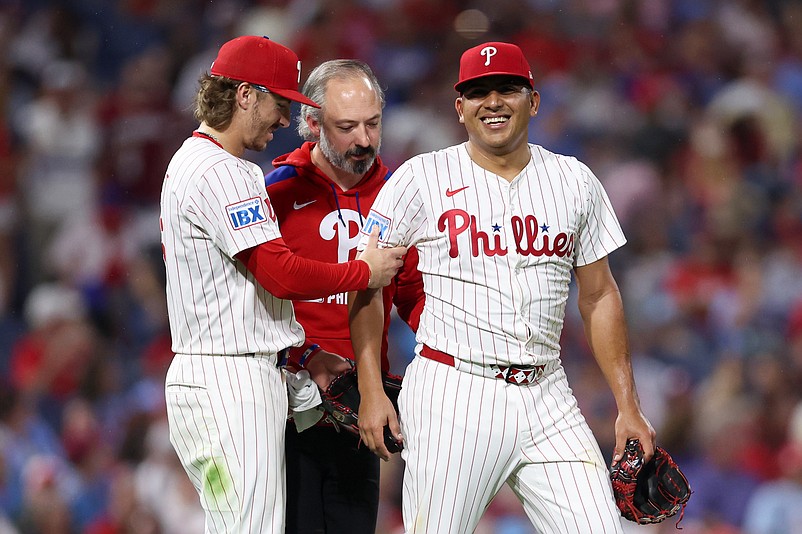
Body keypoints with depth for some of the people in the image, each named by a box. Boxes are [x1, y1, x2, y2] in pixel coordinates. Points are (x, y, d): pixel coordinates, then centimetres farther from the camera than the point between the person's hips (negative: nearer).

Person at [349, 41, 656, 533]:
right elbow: (367, 286, 3)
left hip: (546, 396, 3)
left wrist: (628, 406, 9)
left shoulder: (575, 182, 10)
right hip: (452, 395, -3)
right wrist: (372, 391, -6)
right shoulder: (421, 178, 0)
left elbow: (599, 296, 15)